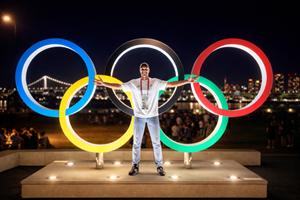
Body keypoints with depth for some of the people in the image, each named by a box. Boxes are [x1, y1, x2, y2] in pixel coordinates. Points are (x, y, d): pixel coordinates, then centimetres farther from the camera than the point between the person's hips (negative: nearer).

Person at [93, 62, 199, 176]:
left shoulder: (156, 82, 1)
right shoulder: (133, 83, 3)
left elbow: (172, 84, -2)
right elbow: (118, 86, 4)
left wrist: (187, 81, -9)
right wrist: (103, 83, -3)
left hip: (153, 116, 0)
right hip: (139, 117, 1)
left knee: (156, 143, 3)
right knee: (136, 143, 5)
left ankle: (159, 166, 14)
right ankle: (135, 166, 17)